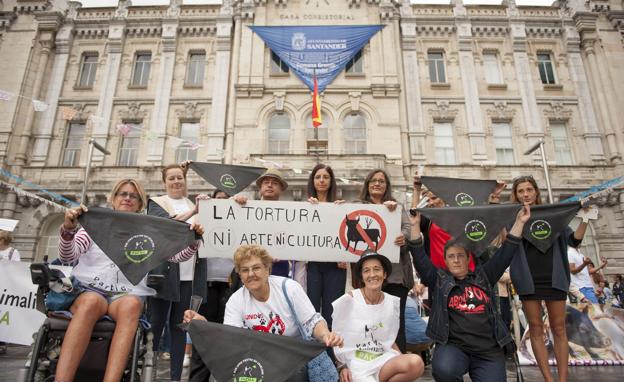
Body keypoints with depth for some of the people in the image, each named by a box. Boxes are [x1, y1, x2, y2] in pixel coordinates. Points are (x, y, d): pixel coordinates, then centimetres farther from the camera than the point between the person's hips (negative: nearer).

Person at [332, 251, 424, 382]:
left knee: (416, 363, -26)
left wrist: (403, 359, 1)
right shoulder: (348, 300, -9)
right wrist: (341, 367, -6)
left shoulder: (393, 302, 5)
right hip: (355, 364, -4)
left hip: (383, 360, 4)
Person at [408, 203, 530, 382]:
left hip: (489, 351, 2)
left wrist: (519, 221, 8)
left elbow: (505, 253, 11)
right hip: (453, 346, -2)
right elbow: (419, 257, -1)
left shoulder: (483, 276, 13)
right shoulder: (439, 280, 7)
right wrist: (415, 225, -7)